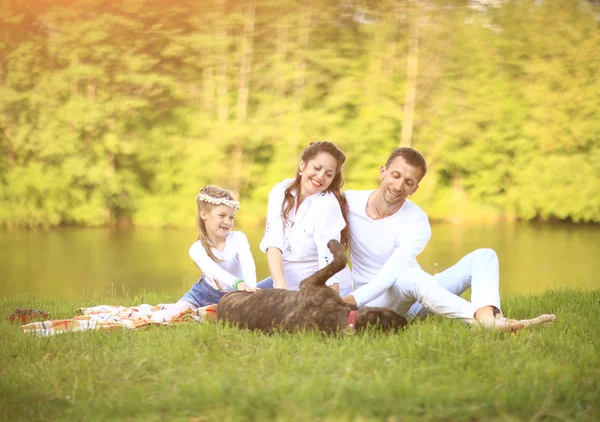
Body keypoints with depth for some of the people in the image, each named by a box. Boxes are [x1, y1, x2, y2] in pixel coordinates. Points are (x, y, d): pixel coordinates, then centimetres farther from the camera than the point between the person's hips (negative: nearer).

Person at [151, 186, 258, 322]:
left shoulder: (239, 238, -17)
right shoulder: (197, 249, -19)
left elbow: (248, 265, -36)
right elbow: (214, 271, -39)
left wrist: (251, 288, -58)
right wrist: (237, 283, -61)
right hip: (204, 295, -3)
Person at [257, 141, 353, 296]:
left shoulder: (327, 204, -20)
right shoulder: (281, 192, -6)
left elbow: (329, 265, -26)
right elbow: (274, 243, -15)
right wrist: (281, 287, -29)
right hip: (287, 280, 5)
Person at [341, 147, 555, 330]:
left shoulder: (416, 222, -13)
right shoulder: (349, 201, -7)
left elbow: (390, 273, -27)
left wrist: (353, 300, -40)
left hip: (416, 293, 2)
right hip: (375, 302, -2)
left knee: (483, 256, -16)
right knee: (412, 276, -38)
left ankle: (487, 315, -49)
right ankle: (489, 321, -53)